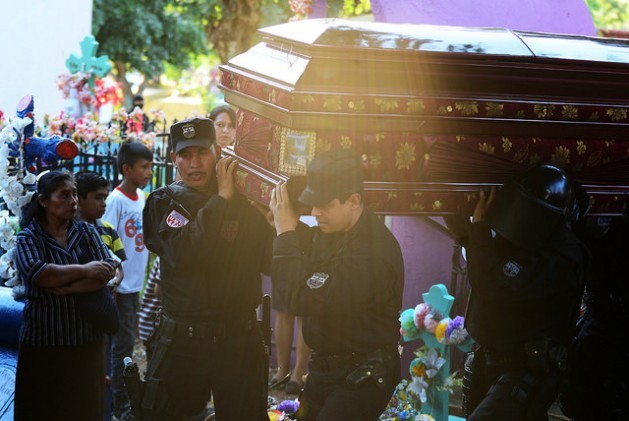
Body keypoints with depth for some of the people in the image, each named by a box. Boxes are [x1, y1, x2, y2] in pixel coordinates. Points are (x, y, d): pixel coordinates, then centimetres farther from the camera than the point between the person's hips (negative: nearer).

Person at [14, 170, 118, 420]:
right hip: (44, 342, -3)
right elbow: (37, 274, -20)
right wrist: (84, 271, -15)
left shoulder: (86, 231, 9)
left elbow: (106, 272, -4)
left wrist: (64, 289, -15)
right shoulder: (29, 237, -1)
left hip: (87, 339, 3)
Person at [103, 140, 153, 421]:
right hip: (120, 286, -7)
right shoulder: (116, 200, -15)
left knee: (127, 343, 16)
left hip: (136, 284, 7)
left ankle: (125, 395, 27)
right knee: (123, 345, 0)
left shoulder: (142, 196, 8)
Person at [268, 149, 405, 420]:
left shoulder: (372, 253, -29)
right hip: (324, 367, 9)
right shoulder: (329, 230, 1)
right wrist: (291, 228, -4)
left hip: (361, 378, -9)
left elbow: (303, 299, -31)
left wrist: (286, 233, -23)